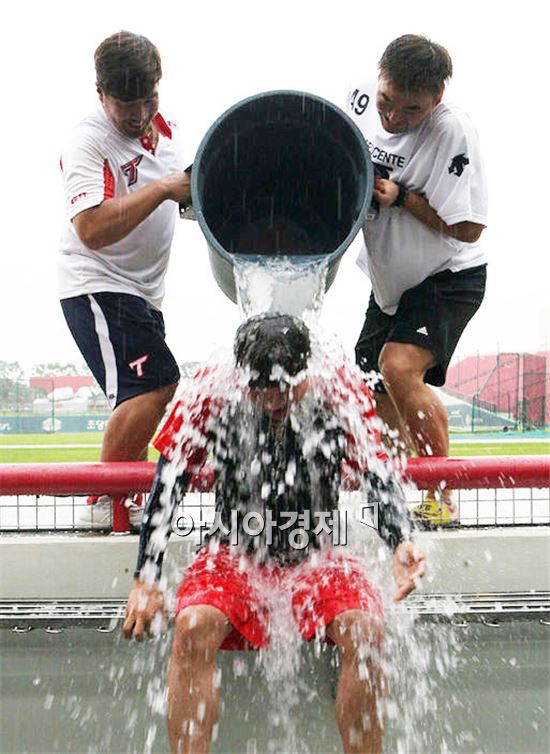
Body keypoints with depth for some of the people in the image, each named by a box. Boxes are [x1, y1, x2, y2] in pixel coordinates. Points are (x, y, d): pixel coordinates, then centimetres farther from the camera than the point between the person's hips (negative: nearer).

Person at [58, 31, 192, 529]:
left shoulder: (167, 131, 9)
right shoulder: (86, 143, -16)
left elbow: (184, 197, 25)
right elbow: (92, 229, -29)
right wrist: (163, 188, -29)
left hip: (142, 291, 9)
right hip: (97, 287, -8)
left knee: (142, 395, 13)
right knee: (154, 383, -21)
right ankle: (104, 503, -11)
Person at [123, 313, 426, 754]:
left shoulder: (341, 394, -7)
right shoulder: (213, 396, -8)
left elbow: (380, 477, -3)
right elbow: (167, 488, -4)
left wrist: (402, 541, -23)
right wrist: (146, 581, -9)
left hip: (316, 553, 0)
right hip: (234, 552, 0)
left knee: (364, 629, -27)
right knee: (193, 627, -29)